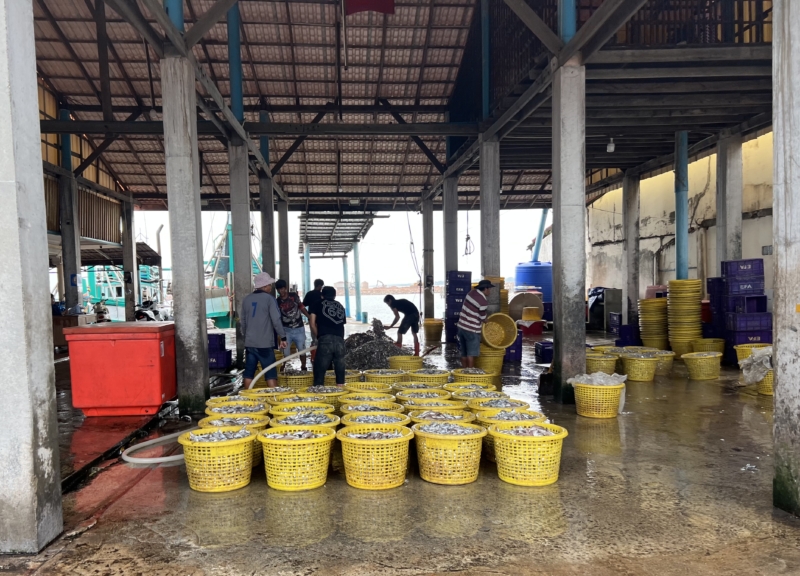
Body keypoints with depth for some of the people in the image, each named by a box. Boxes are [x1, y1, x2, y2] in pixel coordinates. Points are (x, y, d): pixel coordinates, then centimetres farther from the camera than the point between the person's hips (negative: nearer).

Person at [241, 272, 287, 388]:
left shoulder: (246, 299, 10)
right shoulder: (269, 298, -6)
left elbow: (242, 320, 17)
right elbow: (276, 320, -13)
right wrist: (283, 337, -7)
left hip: (249, 342, 5)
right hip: (265, 343, -5)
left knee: (249, 372, 9)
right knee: (270, 373, -1)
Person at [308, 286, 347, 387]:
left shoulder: (317, 304, 14)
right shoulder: (340, 306, 25)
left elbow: (312, 324, 6)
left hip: (325, 340, -3)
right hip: (340, 341, 3)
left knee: (319, 371, 1)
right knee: (340, 371, 9)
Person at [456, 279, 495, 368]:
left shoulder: (472, 292, 3)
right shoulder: (483, 301, -19)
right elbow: (482, 318, -10)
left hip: (461, 326, 8)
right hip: (471, 330, -8)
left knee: (464, 353, 15)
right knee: (471, 354, -1)